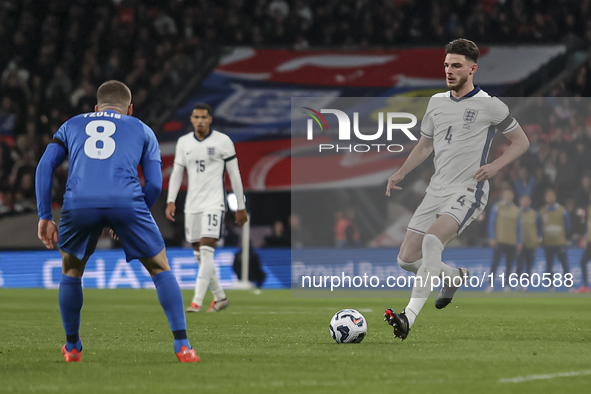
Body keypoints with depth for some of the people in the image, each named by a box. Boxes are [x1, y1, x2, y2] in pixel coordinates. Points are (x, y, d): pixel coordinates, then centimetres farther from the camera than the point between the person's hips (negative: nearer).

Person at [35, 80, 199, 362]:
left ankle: (72, 348, 32)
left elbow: (45, 166, 18)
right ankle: (182, 346, 7)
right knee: (160, 270, 16)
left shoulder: (72, 125, 31)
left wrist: (45, 217, 17)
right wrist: (131, 220, 28)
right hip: (126, 202, -1)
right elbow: (154, 184, 17)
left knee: (71, 272, 27)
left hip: (79, 202, 1)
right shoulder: (142, 130, 28)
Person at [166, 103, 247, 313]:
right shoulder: (184, 142, 9)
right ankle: (220, 297, 22)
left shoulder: (223, 141, -3)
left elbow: (234, 175, 1)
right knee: (199, 254, 7)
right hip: (192, 205, 5)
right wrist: (171, 201, 0)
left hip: (214, 203, -5)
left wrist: (241, 207, 2)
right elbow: (177, 172, 12)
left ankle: (197, 301, -20)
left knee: (206, 250, -16)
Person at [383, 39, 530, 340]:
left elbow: (521, 142, 4)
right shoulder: (436, 102, 13)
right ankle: (454, 277, 33)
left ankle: (409, 318, -38)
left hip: (468, 191, -7)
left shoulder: (489, 106, -4)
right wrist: (401, 173, 11)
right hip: (436, 190, 7)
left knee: (432, 239, -32)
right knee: (406, 259, 2)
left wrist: (495, 166, -13)